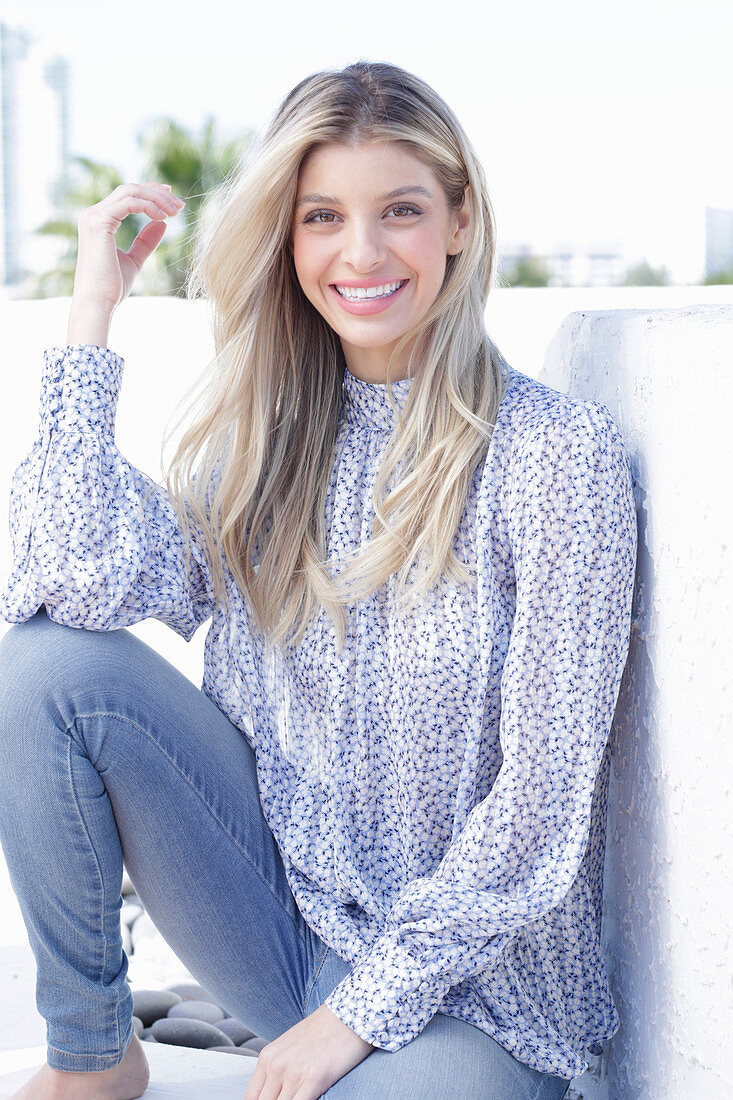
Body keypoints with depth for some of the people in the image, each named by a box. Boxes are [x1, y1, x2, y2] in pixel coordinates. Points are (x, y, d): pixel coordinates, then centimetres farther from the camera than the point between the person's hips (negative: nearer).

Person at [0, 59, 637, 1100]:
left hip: (468, 973, -5)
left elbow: (543, 801, -15)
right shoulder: (267, 438, 3)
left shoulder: (558, 453, -14)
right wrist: (95, 307, -8)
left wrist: (361, 1011, -13)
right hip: (279, 893, 5)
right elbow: (90, 579, -14)